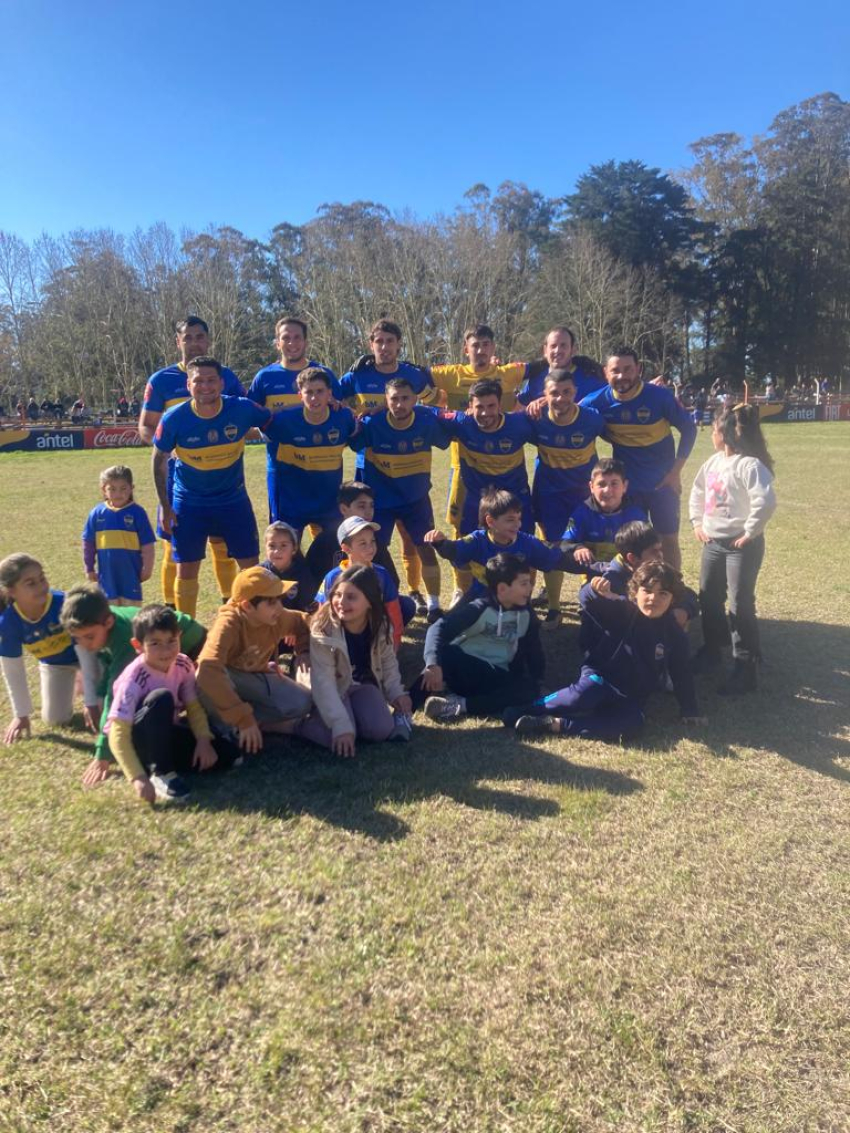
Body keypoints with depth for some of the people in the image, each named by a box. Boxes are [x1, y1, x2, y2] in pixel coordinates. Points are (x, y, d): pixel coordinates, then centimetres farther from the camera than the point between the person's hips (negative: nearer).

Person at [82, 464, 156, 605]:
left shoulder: (137, 512, -9)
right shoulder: (97, 513, -3)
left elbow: (148, 545, -5)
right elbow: (88, 543, 6)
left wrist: (147, 568, -4)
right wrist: (89, 569, 8)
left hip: (131, 573, -2)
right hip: (107, 574, 2)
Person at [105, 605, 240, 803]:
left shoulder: (183, 665, -11)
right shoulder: (134, 679, -27)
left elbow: (194, 707, -2)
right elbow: (118, 736, -29)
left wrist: (204, 741, -19)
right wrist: (138, 778, -38)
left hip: (165, 735, 5)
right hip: (136, 742, -5)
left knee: (229, 754, -13)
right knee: (161, 698, -35)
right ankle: (161, 772, -22)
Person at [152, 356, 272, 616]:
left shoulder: (242, 409, -16)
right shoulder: (174, 419, -16)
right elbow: (159, 461, -3)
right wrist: (165, 507, -2)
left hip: (234, 500, 1)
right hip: (189, 504, -1)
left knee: (251, 565, 4)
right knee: (186, 570, 4)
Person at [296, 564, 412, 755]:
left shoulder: (381, 626, -14)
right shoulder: (323, 630, -27)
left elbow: (388, 662, 5)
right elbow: (323, 683, -29)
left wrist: (396, 693, -9)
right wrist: (341, 725, -36)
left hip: (363, 684, 3)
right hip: (333, 688, -3)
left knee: (380, 729, -23)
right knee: (339, 738, -28)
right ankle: (303, 723, 0)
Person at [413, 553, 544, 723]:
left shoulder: (526, 614, 1)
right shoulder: (479, 608, -14)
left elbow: (533, 649, 13)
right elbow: (439, 629, -24)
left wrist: (537, 681, 3)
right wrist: (434, 664, -39)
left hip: (498, 679, 4)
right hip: (464, 671, -4)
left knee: (529, 689, -26)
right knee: (445, 654, -36)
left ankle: (461, 705, -29)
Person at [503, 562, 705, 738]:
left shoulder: (674, 635, 1)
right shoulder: (621, 611, -8)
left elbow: (681, 674, 11)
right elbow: (587, 600, -23)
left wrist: (689, 710, 12)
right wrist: (597, 591, -48)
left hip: (631, 699, 3)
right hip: (599, 678, -3)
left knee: (632, 724, -31)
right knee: (585, 693, -38)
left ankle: (556, 725, -31)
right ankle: (520, 711, -24)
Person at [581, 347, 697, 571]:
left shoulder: (660, 396, -16)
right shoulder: (597, 402, -12)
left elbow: (689, 429, -4)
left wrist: (676, 471, -6)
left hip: (662, 483, -1)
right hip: (626, 484, 1)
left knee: (669, 540, 7)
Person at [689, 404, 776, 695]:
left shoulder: (750, 464, -19)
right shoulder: (714, 462, 8)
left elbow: (766, 501, -30)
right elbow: (698, 491, 21)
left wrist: (749, 532, -22)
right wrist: (697, 522, 13)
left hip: (742, 545, -8)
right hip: (713, 542, 8)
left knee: (740, 605, -4)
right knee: (708, 597, 17)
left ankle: (745, 668, 5)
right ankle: (712, 650, 38)